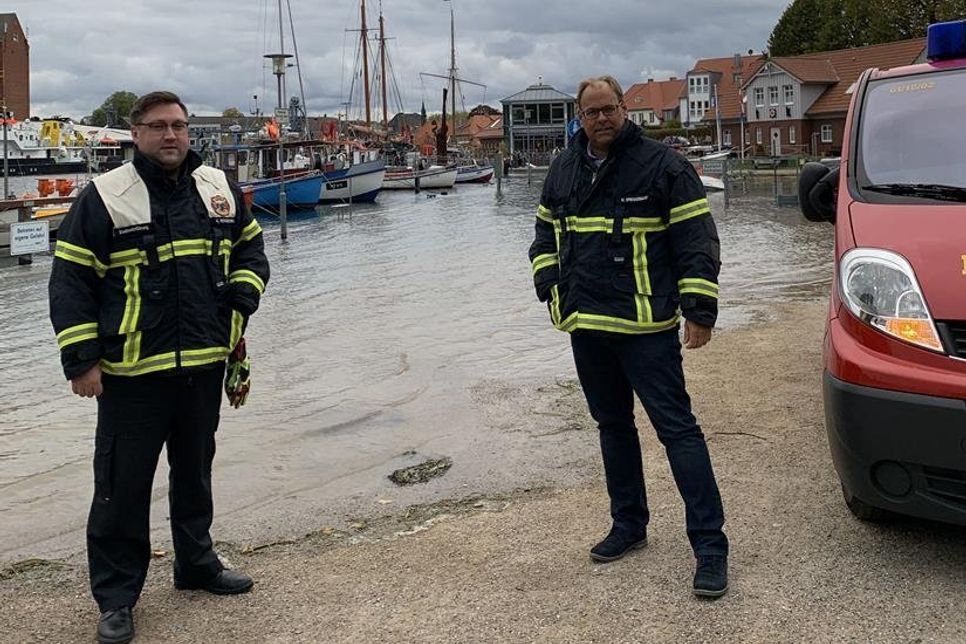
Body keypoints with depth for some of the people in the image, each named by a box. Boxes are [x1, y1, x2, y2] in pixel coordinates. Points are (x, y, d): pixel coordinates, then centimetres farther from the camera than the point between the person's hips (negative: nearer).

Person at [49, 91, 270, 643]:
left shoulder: (219, 188, 7)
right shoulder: (105, 197, -7)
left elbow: (250, 248, 20)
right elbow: (71, 281, -6)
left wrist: (242, 298, 0)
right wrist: (81, 360, -11)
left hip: (205, 365, 5)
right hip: (132, 372, -4)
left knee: (195, 471, 20)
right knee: (123, 484, 3)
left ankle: (197, 563, 38)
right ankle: (116, 597, 16)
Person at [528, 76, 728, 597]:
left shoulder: (661, 163, -6)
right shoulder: (563, 168, 11)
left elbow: (695, 237, -8)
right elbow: (545, 231, 24)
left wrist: (700, 309, -12)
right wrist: (551, 288, 12)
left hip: (646, 326, -6)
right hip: (585, 325, 6)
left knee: (676, 428, -7)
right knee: (612, 426, 16)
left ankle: (710, 545, -2)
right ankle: (628, 525, 30)